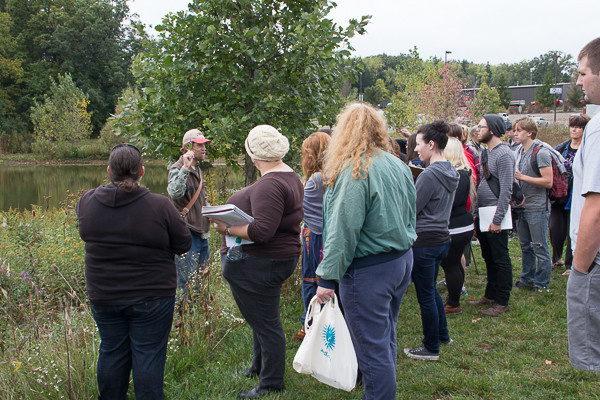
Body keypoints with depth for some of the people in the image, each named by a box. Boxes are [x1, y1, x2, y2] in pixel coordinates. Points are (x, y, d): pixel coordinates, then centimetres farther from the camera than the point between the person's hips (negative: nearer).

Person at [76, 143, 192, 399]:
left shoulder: (86, 202, -6)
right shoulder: (159, 206, -18)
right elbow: (184, 244, -9)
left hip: (102, 296, 4)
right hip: (151, 296, -4)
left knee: (111, 352, 18)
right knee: (148, 355, 8)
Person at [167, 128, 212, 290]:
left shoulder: (197, 169, 16)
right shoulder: (177, 169, -11)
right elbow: (174, 193, -33)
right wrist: (185, 168, -35)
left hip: (201, 232, 9)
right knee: (186, 282, -6)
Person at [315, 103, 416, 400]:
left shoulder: (355, 171, -19)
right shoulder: (398, 165, 7)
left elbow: (343, 230, -21)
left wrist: (328, 276, -16)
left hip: (369, 269, -9)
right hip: (402, 260, 9)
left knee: (373, 347, 2)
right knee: (385, 337, 21)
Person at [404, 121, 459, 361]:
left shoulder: (429, 176, -21)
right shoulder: (450, 173, 7)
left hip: (425, 242, -9)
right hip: (442, 238, 9)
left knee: (426, 295, 4)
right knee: (431, 290, 24)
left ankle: (431, 348, 17)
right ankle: (442, 335, 38)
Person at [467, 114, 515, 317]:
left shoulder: (504, 154, -15)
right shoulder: (485, 152, 14)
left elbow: (506, 190, -19)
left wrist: (497, 219, -20)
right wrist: (476, 213, 15)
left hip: (495, 213, -9)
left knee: (500, 259, -1)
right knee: (488, 257, 17)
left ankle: (502, 302, 8)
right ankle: (490, 295, 28)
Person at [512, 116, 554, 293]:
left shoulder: (541, 152, -14)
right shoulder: (519, 151, 12)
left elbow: (548, 182, -20)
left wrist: (522, 177, -20)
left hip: (537, 208, -8)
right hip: (521, 206, 8)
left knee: (539, 247, 0)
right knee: (525, 246, 17)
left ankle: (542, 283, 11)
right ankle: (527, 279, 29)